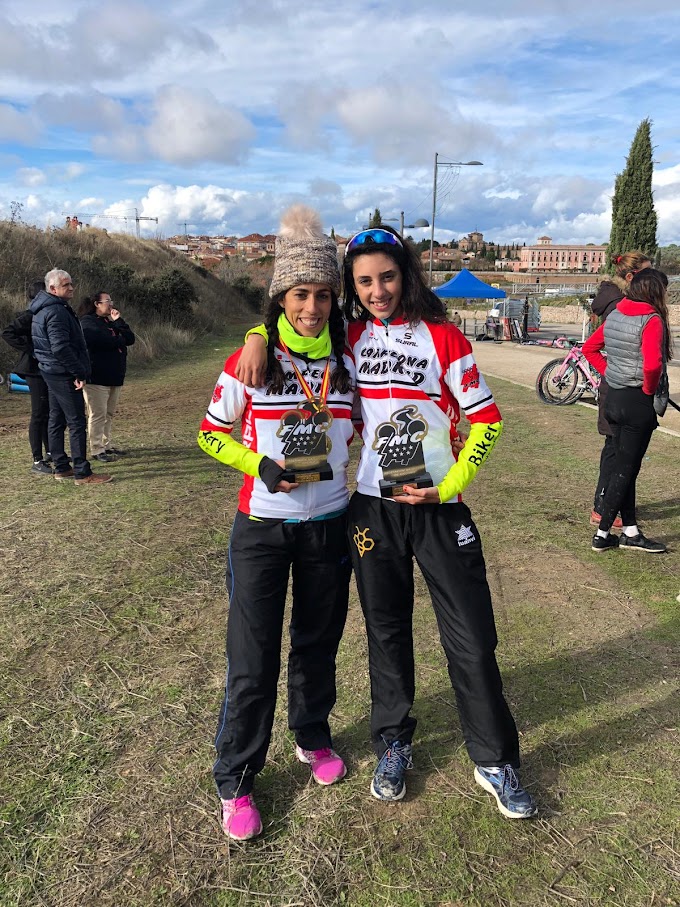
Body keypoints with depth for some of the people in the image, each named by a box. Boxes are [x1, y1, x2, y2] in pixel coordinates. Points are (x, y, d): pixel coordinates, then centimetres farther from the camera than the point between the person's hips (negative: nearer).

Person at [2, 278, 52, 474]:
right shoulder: (29, 316, -12)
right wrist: (30, 350, -20)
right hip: (36, 370, -8)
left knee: (50, 413, 15)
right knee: (39, 414, -5)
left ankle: (49, 453, 28)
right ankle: (37, 462, 0)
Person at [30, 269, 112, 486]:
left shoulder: (44, 309, 15)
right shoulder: (56, 311, -18)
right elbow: (61, 347, -26)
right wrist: (79, 373, -20)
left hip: (52, 372, 11)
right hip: (63, 374, -11)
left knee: (57, 420, 13)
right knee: (77, 423, -8)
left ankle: (61, 468, 21)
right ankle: (82, 473, -6)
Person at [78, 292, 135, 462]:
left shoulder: (112, 322, 19)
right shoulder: (87, 322, -6)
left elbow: (130, 339, 8)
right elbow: (101, 340, -23)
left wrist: (118, 321, -2)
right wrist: (119, 340, -5)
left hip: (115, 376, 8)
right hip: (97, 377, -8)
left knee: (109, 414, 13)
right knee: (98, 414, -6)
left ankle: (106, 445, 22)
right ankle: (97, 450, -1)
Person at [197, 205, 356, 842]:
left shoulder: (346, 362, 0)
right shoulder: (249, 362, -8)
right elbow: (210, 434, -2)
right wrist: (261, 466, -17)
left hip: (329, 526, 3)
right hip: (261, 527, -3)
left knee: (318, 644, 18)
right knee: (253, 662, 2)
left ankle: (312, 737, 44)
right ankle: (234, 782, 22)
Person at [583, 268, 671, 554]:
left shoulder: (614, 315, 6)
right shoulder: (652, 320, -16)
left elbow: (589, 348, 15)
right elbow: (652, 364, -30)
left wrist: (609, 373, 11)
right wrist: (649, 390, -12)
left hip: (614, 398, 8)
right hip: (637, 402, -8)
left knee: (623, 466, 14)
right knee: (625, 470, 3)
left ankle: (630, 532, 23)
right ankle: (602, 535, 9)